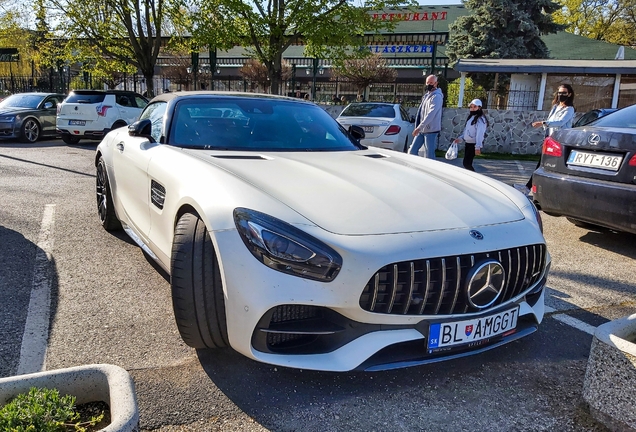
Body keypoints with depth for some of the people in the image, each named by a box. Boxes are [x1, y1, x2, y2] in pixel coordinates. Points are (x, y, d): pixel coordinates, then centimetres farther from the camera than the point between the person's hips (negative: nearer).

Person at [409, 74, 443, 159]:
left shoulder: (437, 97, -12)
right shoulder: (426, 95, 17)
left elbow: (431, 114, -22)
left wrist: (419, 127, -27)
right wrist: (417, 127, 11)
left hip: (431, 130, -9)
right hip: (421, 130, 9)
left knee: (429, 155, -3)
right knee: (412, 151, 7)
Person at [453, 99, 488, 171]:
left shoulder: (480, 119, -13)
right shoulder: (470, 117, 16)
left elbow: (480, 134, -22)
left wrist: (478, 147, -30)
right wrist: (460, 138, 8)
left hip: (473, 144, -9)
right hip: (467, 143, 9)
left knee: (466, 163, -14)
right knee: (467, 163, 10)